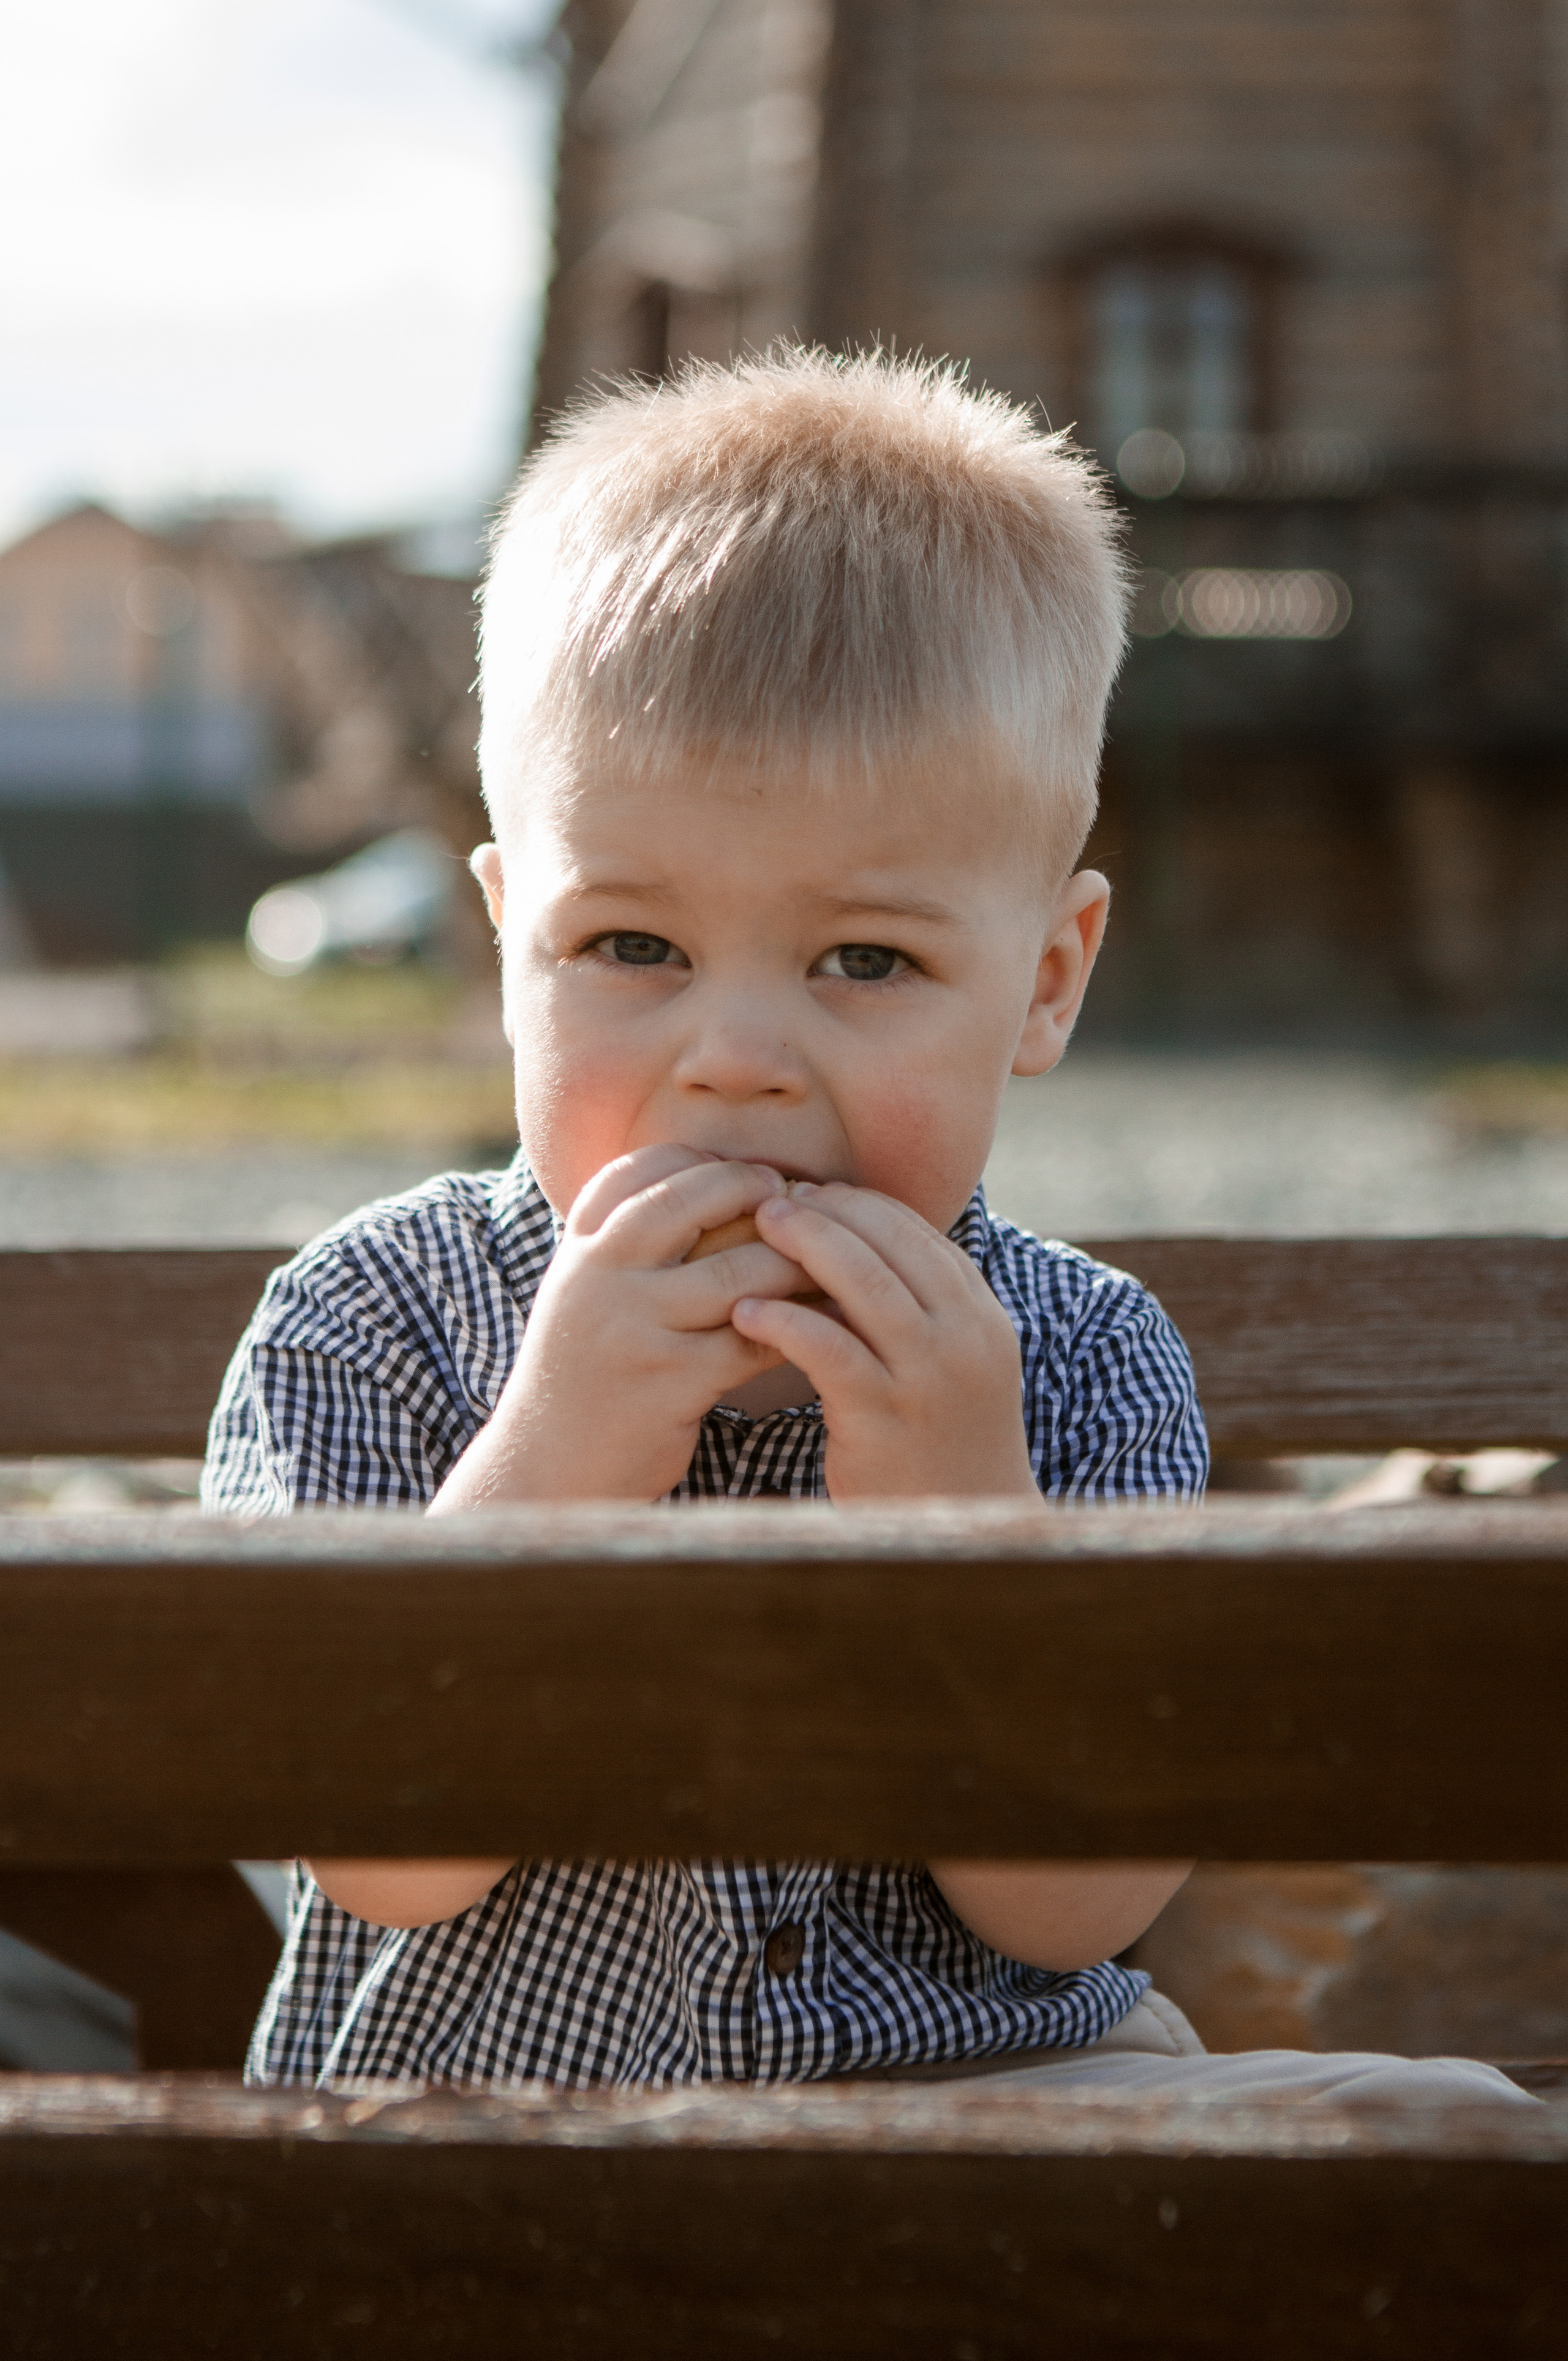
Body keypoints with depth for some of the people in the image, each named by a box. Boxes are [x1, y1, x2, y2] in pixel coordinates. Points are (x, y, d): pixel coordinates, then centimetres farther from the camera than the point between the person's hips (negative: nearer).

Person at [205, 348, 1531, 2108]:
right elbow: (383, 1859, -19)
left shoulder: (1079, 1363, -8)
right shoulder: (367, 1331, -10)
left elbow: (1076, 1910, -15)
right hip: (460, 2093, -2)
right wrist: (550, 1468, -31)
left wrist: (964, 1513, -29)